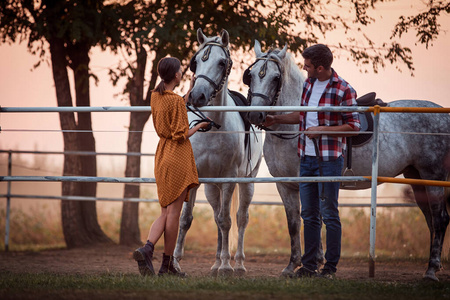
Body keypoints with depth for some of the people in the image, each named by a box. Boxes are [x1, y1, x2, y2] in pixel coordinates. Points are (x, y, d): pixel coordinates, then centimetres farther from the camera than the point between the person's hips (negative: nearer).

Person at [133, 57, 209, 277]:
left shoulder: (155, 96, 7)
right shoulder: (176, 101, -16)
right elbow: (181, 135, -16)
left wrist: (190, 91, 25)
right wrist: (198, 127, 0)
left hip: (162, 157, 8)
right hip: (178, 158, -8)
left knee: (166, 212, 12)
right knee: (174, 212, 0)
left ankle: (147, 248, -12)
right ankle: (167, 265, 4)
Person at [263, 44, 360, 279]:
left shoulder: (343, 90, -13)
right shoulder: (309, 83, 9)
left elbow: (353, 126, -13)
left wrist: (322, 130, -19)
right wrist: (277, 119, 19)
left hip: (329, 160, -7)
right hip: (306, 158, 7)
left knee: (329, 214, -1)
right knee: (309, 214, 11)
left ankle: (331, 266, 6)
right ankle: (309, 265, 17)